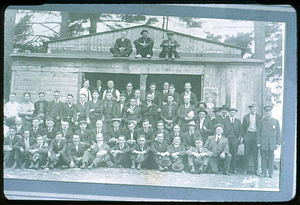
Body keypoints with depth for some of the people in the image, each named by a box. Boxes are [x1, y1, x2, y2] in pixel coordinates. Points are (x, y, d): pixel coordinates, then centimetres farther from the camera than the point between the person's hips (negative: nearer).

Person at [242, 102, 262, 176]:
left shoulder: (259, 117, 7)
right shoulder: (246, 117, 10)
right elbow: (243, 127, 10)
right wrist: (243, 136, 0)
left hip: (256, 135, -1)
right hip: (247, 134, 1)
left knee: (255, 153, -1)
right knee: (247, 153, 2)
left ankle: (256, 170, 2)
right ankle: (245, 169, 7)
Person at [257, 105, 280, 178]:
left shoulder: (276, 121, 9)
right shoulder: (262, 121, 7)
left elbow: (278, 133, 10)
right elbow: (258, 132, 7)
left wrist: (278, 143, 4)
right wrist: (258, 142, 0)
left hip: (272, 142, 0)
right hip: (263, 142, 0)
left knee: (271, 158, -1)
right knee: (263, 158, 0)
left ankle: (270, 173, 7)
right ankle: (264, 172, 7)